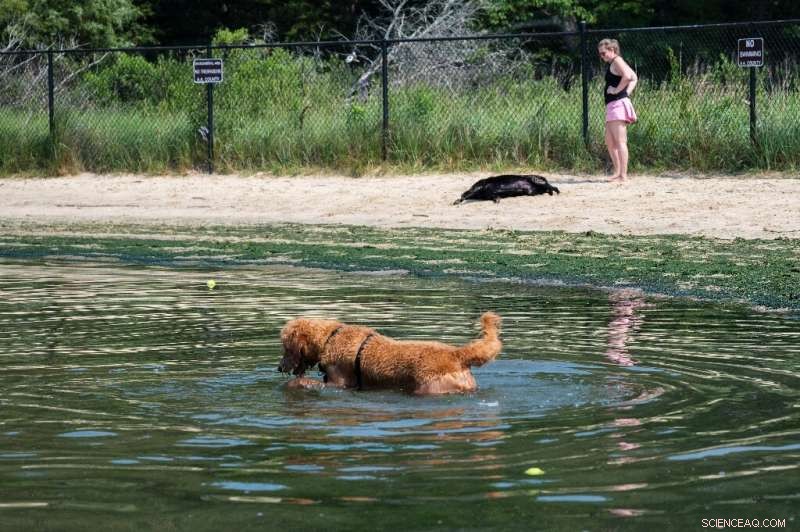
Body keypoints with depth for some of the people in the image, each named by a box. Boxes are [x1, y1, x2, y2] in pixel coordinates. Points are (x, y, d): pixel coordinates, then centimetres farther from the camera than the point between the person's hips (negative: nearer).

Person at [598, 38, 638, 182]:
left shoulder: (617, 61, -9)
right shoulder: (614, 64, 19)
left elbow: (628, 76, -26)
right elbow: (634, 78, 28)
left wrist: (617, 90, -16)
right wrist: (627, 92, 15)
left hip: (618, 104, -11)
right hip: (612, 106, 11)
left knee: (620, 141, -12)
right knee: (609, 143, 16)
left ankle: (623, 175, -13)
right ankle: (618, 172, 22)